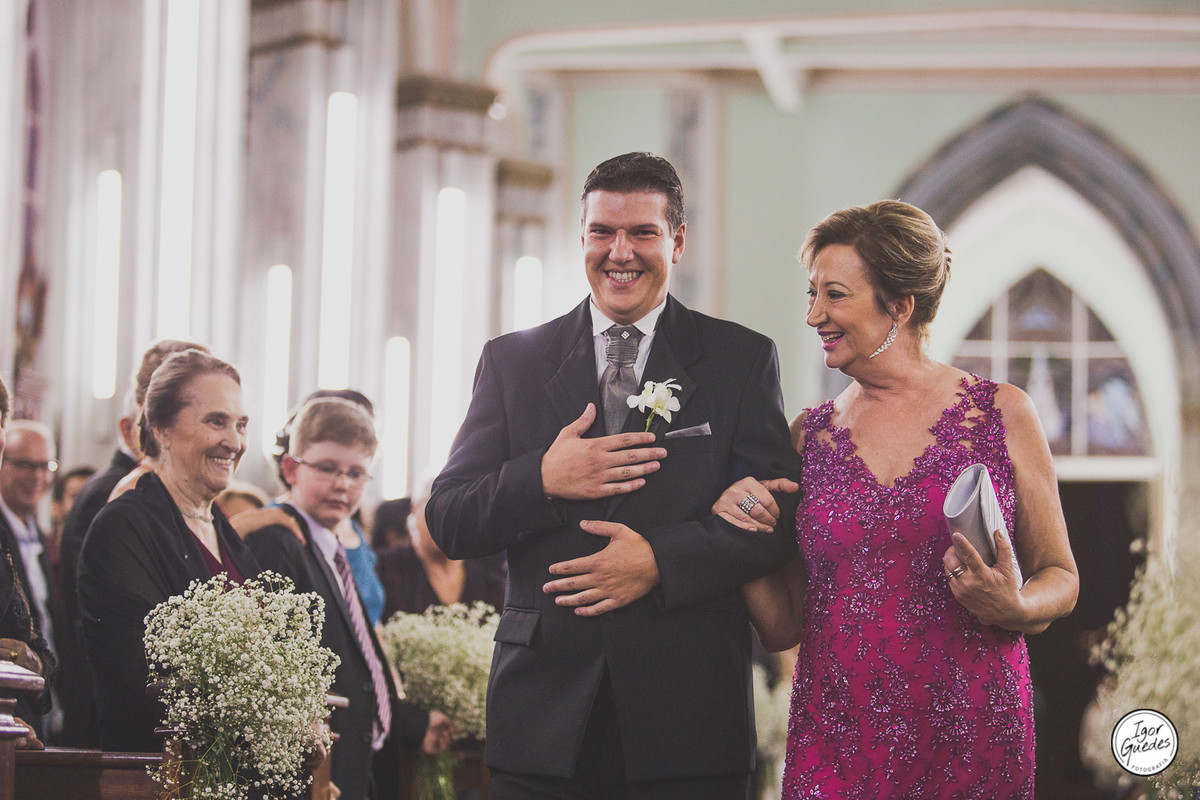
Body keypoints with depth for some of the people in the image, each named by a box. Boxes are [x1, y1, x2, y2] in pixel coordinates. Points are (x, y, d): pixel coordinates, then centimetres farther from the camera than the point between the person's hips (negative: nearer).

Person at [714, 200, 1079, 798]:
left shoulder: (1001, 413, 0)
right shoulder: (809, 435, 7)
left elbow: (1059, 575, 7)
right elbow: (784, 628, 9)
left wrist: (1014, 608, -14)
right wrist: (742, 537, -7)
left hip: (973, 742, -2)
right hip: (835, 744, 2)